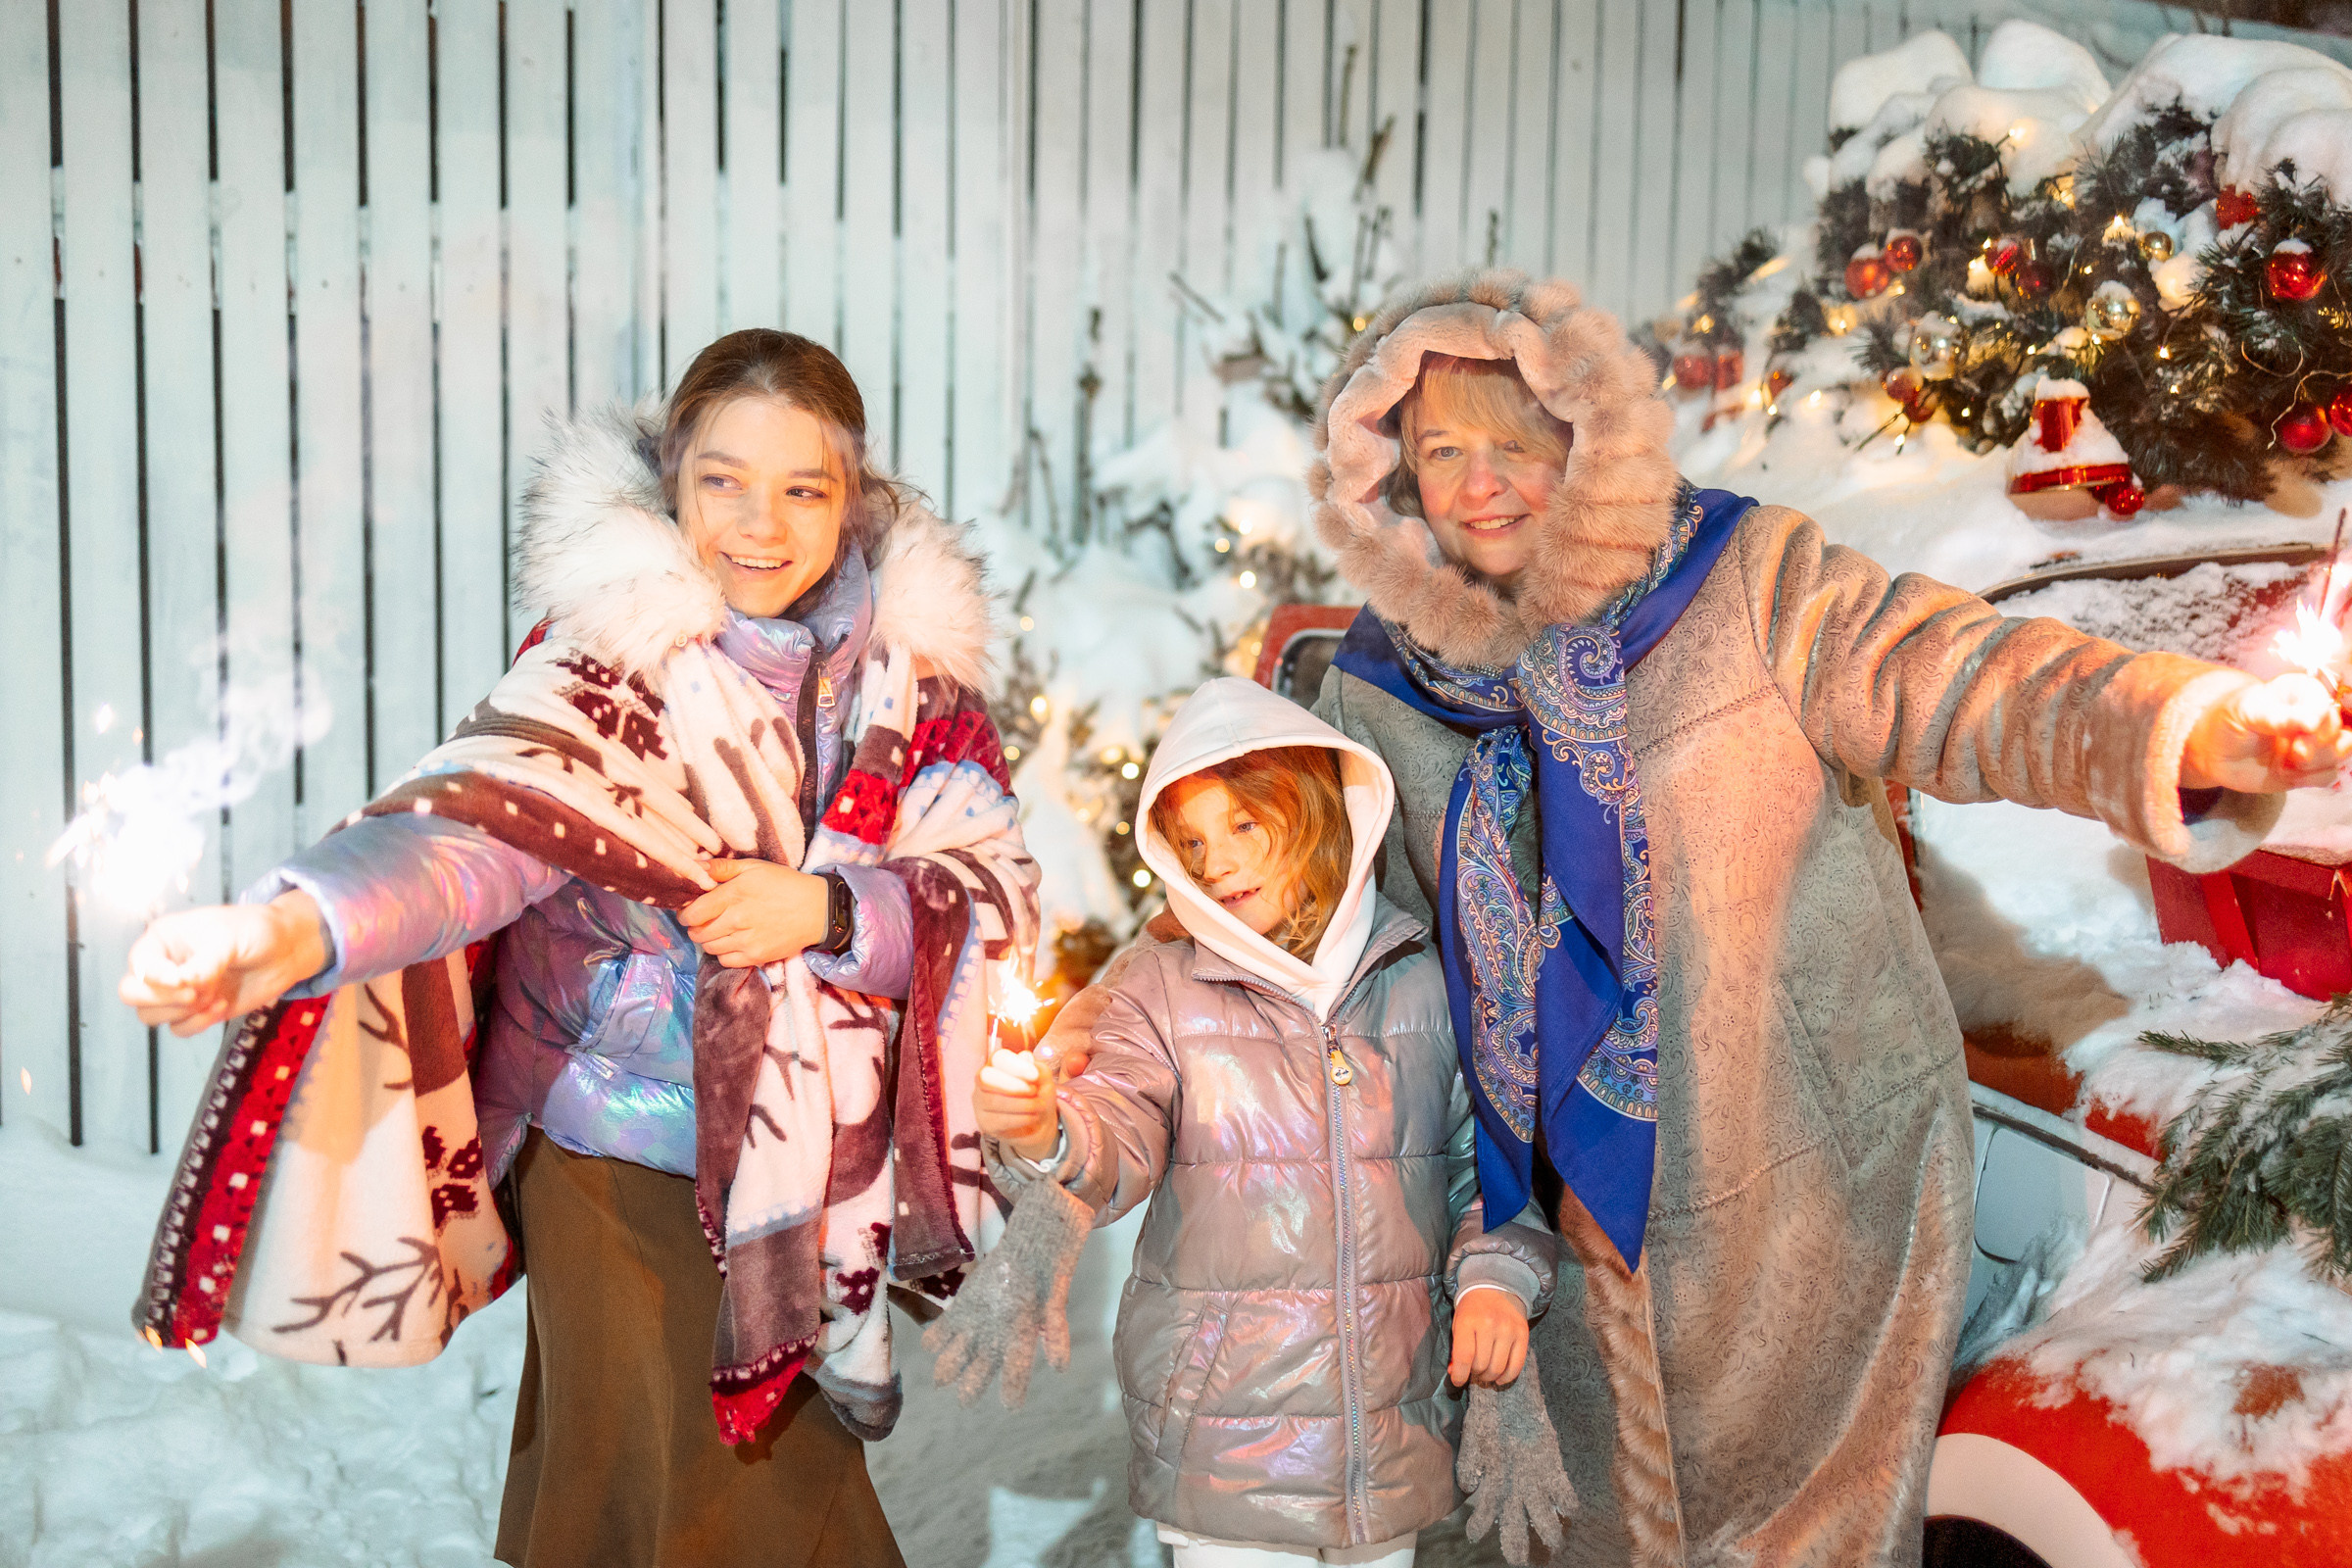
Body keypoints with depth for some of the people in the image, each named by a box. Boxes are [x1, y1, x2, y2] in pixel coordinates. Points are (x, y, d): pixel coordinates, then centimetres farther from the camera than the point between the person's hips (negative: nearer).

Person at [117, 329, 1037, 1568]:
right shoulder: (613, 659, -16)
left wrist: (827, 907, -24)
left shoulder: (910, 657, -3)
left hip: (811, 1175, 5)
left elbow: (998, 883, -6)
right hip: (626, 1179, -4)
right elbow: (479, 819, -34)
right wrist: (288, 929, -53)